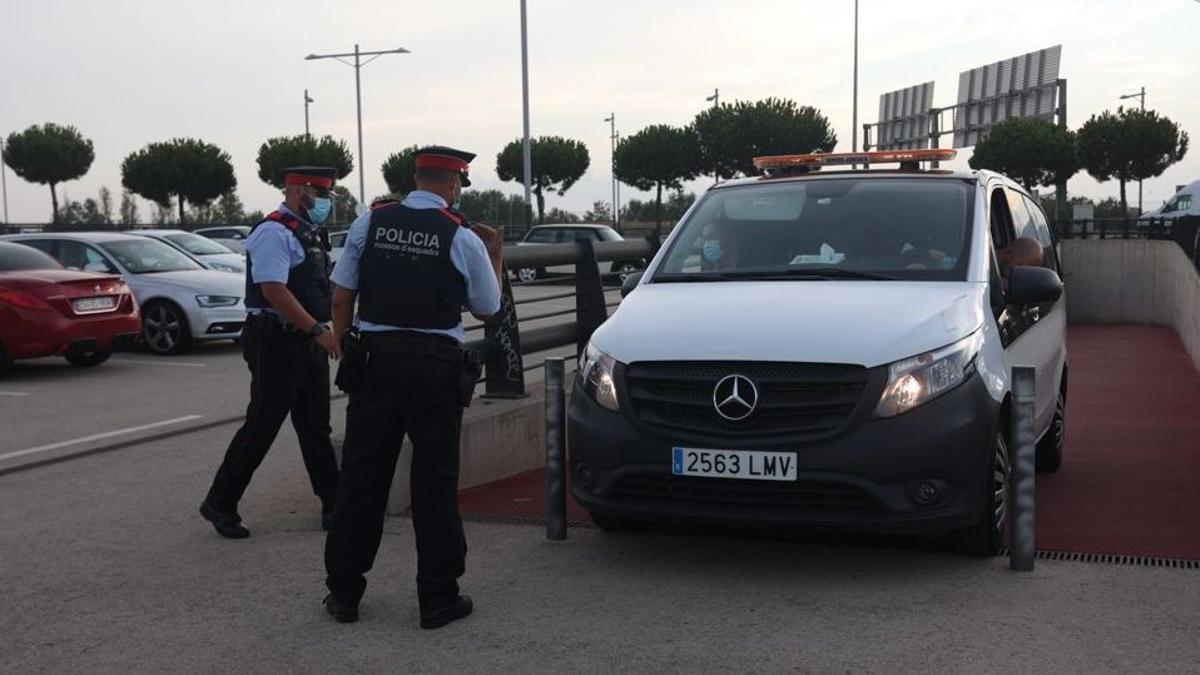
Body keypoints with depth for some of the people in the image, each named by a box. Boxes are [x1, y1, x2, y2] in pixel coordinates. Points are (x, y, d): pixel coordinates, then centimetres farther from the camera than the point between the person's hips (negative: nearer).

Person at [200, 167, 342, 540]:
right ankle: (220, 504, 10)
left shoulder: (309, 234, 16)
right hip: (277, 343, -9)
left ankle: (333, 507, 16)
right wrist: (318, 331, -24)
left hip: (308, 342, 9)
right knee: (261, 426, -3)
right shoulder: (273, 232, -14)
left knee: (315, 428, 11)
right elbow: (274, 291, -23)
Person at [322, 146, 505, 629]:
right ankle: (438, 599, 11)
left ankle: (343, 593, 18)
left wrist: (345, 349, 13)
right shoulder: (463, 238, -4)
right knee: (435, 482, 5)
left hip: (374, 359, 2)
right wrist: (496, 254, 19)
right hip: (435, 367, -2)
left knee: (361, 476, 9)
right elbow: (488, 309, 7)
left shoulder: (369, 224, 2)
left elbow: (341, 298, 3)